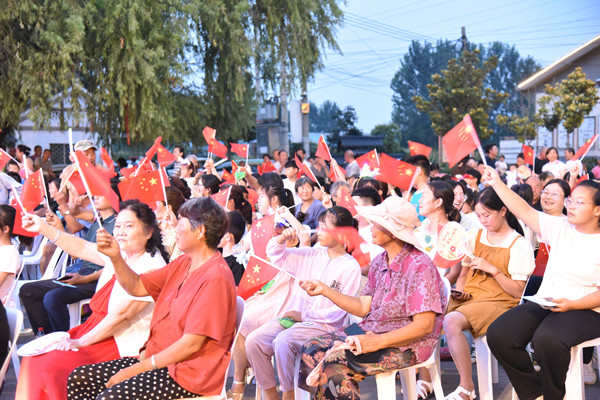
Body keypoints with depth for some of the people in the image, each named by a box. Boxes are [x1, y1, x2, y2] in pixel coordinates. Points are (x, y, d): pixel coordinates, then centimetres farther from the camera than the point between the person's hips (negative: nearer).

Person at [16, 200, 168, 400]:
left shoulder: (152, 267, -19)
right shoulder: (119, 254, 6)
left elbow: (121, 315, -21)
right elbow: (82, 248, 15)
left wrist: (82, 342, -16)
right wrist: (44, 228, 6)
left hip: (123, 344, -9)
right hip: (96, 329, 9)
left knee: (54, 365, -20)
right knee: (35, 355, 4)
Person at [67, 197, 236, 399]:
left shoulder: (215, 278, -19)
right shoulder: (183, 264, 12)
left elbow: (191, 344, -22)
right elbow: (137, 287, 17)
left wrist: (137, 369, -18)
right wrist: (115, 257, -3)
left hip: (188, 374, -10)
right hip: (158, 359, 10)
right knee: (78, 379, 0)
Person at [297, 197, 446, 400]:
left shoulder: (419, 266, -16)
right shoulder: (379, 262, 10)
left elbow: (424, 325, -20)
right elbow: (363, 307, 12)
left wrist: (377, 342, -26)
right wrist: (325, 290, 6)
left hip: (406, 344, -9)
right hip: (372, 333, 9)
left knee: (335, 363, -26)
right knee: (312, 350, -6)